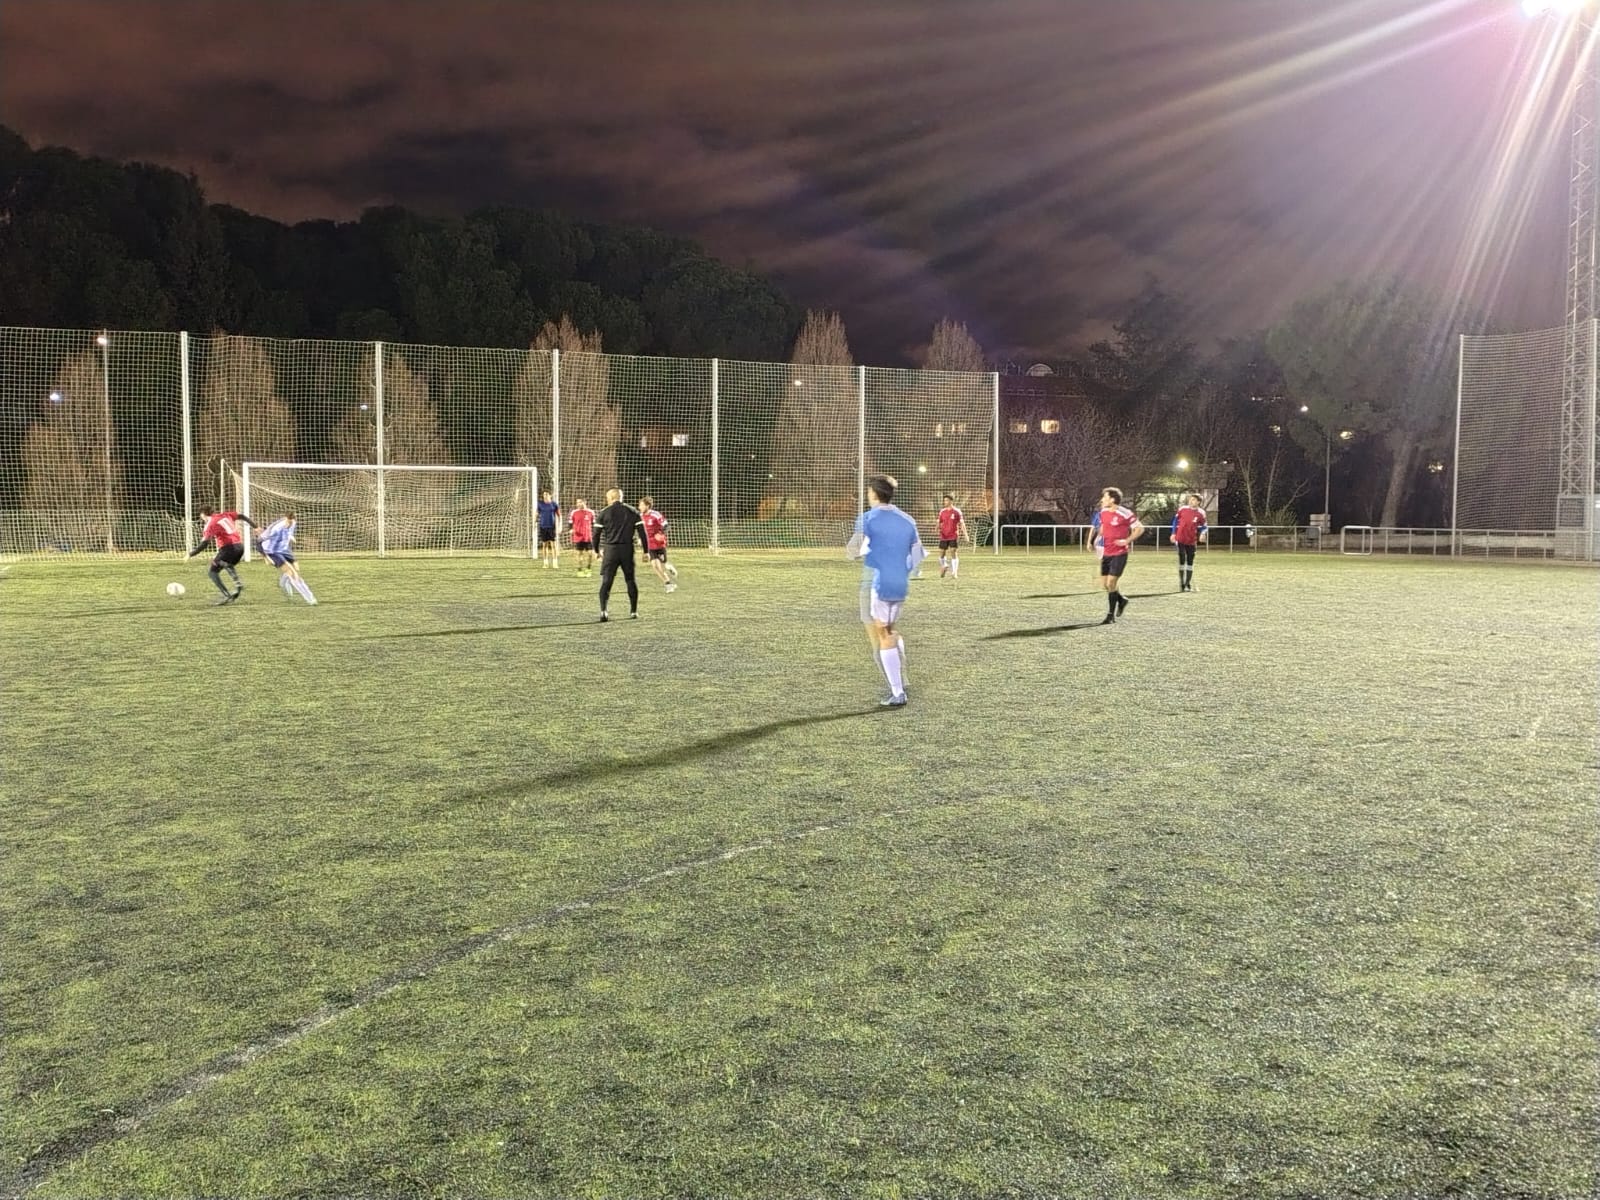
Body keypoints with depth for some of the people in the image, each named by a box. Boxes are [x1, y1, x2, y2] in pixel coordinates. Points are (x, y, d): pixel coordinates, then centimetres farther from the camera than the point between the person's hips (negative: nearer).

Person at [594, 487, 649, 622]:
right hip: (627, 550, 1)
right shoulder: (633, 511, 6)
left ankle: (603, 611, -15)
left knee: (606, 581, -1)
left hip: (610, 550, -1)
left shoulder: (603, 513, 2)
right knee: (631, 580, 14)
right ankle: (634, 611, 18)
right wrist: (646, 551, 5)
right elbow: (642, 532, 2)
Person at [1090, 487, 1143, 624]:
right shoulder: (1103, 512, 6)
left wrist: (1127, 541, -16)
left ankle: (1111, 617, -1)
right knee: (1104, 584, 7)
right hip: (1106, 553, 7)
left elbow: (1140, 528, -9)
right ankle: (1121, 599, 34)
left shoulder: (1124, 514, -15)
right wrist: (1099, 537, 8)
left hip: (1119, 554, -7)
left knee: (1111, 583, -10)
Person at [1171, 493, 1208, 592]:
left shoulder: (1201, 513, -5)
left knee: (1190, 561, 8)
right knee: (1181, 559, 0)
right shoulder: (1182, 509, -2)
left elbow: (1203, 526, 3)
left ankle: (1188, 583, 17)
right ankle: (1181, 583, 8)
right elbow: (1176, 521, 9)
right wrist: (1173, 533, 6)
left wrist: (1202, 533, -17)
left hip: (1192, 541, 0)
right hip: (1180, 539, 0)